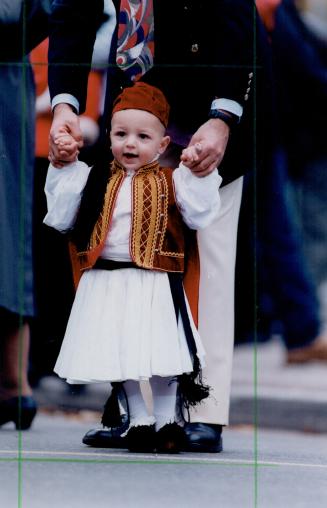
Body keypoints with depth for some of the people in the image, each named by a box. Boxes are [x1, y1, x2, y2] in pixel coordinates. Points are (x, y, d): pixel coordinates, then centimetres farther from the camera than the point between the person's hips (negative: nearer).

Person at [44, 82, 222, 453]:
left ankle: (166, 420, 13)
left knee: (161, 356, -2)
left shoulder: (169, 181, 2)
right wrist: (64, 168, 4)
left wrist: (195, 173, -13)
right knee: (120, 353, 8)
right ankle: (138, 419, 21)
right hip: (106, 281, 3)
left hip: (155, 283, -3)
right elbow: (60, 219, 8)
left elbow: (199, 216, -7)